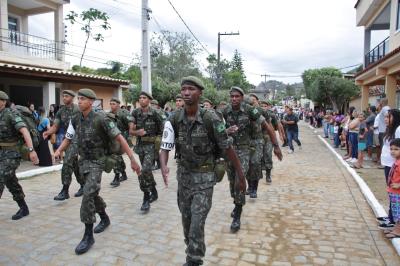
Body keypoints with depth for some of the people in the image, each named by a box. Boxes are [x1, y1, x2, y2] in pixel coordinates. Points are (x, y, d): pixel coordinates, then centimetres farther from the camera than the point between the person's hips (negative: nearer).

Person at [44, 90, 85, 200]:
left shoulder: (78, 110, -10)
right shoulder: (61, 111, 8)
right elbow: (55, 126, 5)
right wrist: (48, 132, -15)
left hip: (76, 139, -7)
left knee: (67, 163, -15)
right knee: (74, 164, 14)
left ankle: (65, 191, -8)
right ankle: (83, 185, 29)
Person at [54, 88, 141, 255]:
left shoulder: (101, 119, -18)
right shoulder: (75, 120, 1)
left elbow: (119, 138, -18)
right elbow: (68, 139, 12)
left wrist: (132, 159, -23)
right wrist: (58, 151, -9)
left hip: (97, 161, -7)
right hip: (83, 161, 7)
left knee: (88, 194, -16)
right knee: (92, 193, 18)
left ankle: (88, 236, -4)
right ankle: (105, 219, 42)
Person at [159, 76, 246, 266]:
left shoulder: (211, 119, -19)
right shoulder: (174, 120, -8)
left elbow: (228, 149, -12)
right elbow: (165, 148, -9)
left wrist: (241, 176, -7)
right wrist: (163, 167, -31)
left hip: (204, 176, -4)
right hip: (183, 175, 5)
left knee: (197, 224, -7)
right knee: (186, 220, 18)